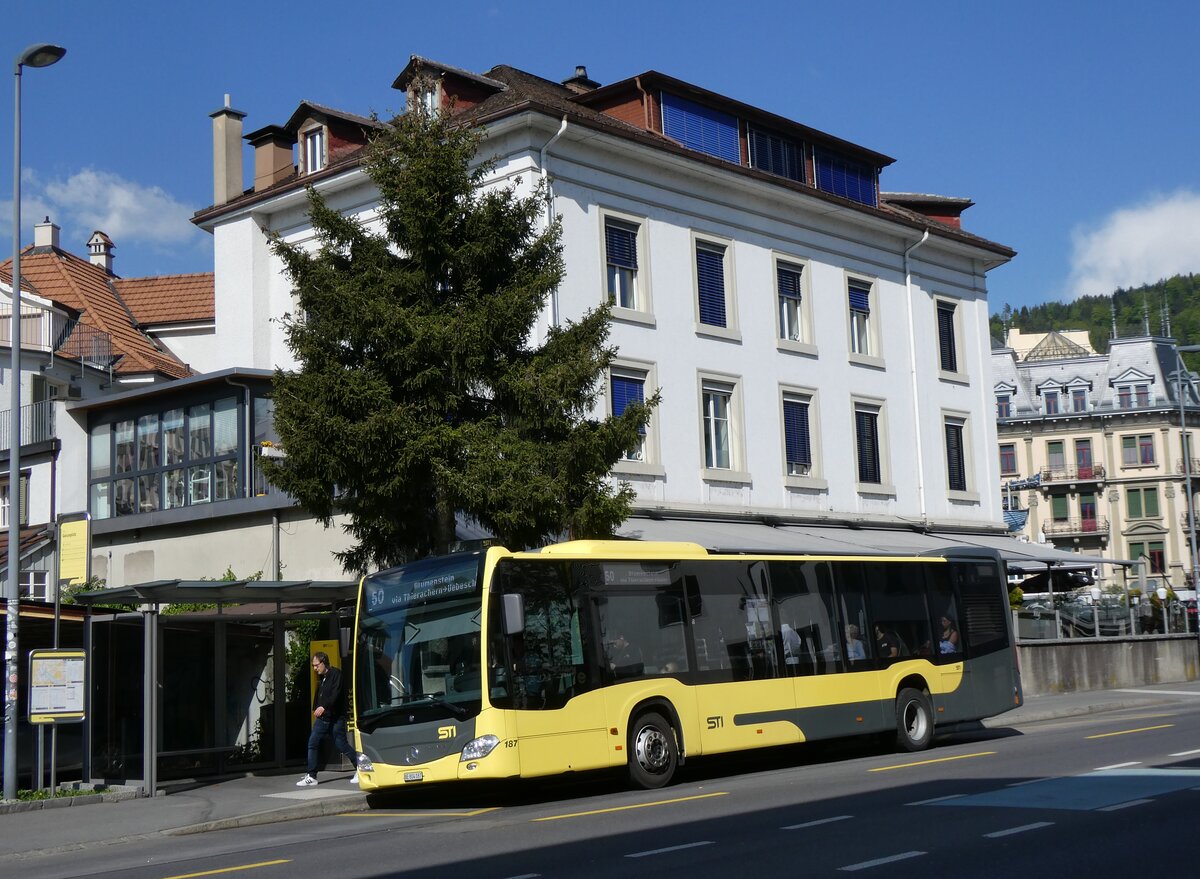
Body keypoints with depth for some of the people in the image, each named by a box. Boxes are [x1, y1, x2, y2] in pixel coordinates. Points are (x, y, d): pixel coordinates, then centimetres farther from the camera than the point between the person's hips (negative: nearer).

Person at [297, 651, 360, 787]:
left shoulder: (336, 674, -12)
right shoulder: (321, 677, 14)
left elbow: (336, 694, -23)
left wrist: (324, 707, -32)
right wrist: (315, 709, 12)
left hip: (335, 718, -8)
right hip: (322, 718, 8)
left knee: (341, 745, -3)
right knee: (312, 743, 0)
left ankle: (360, 769, 14)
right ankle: (311, 776, 3)